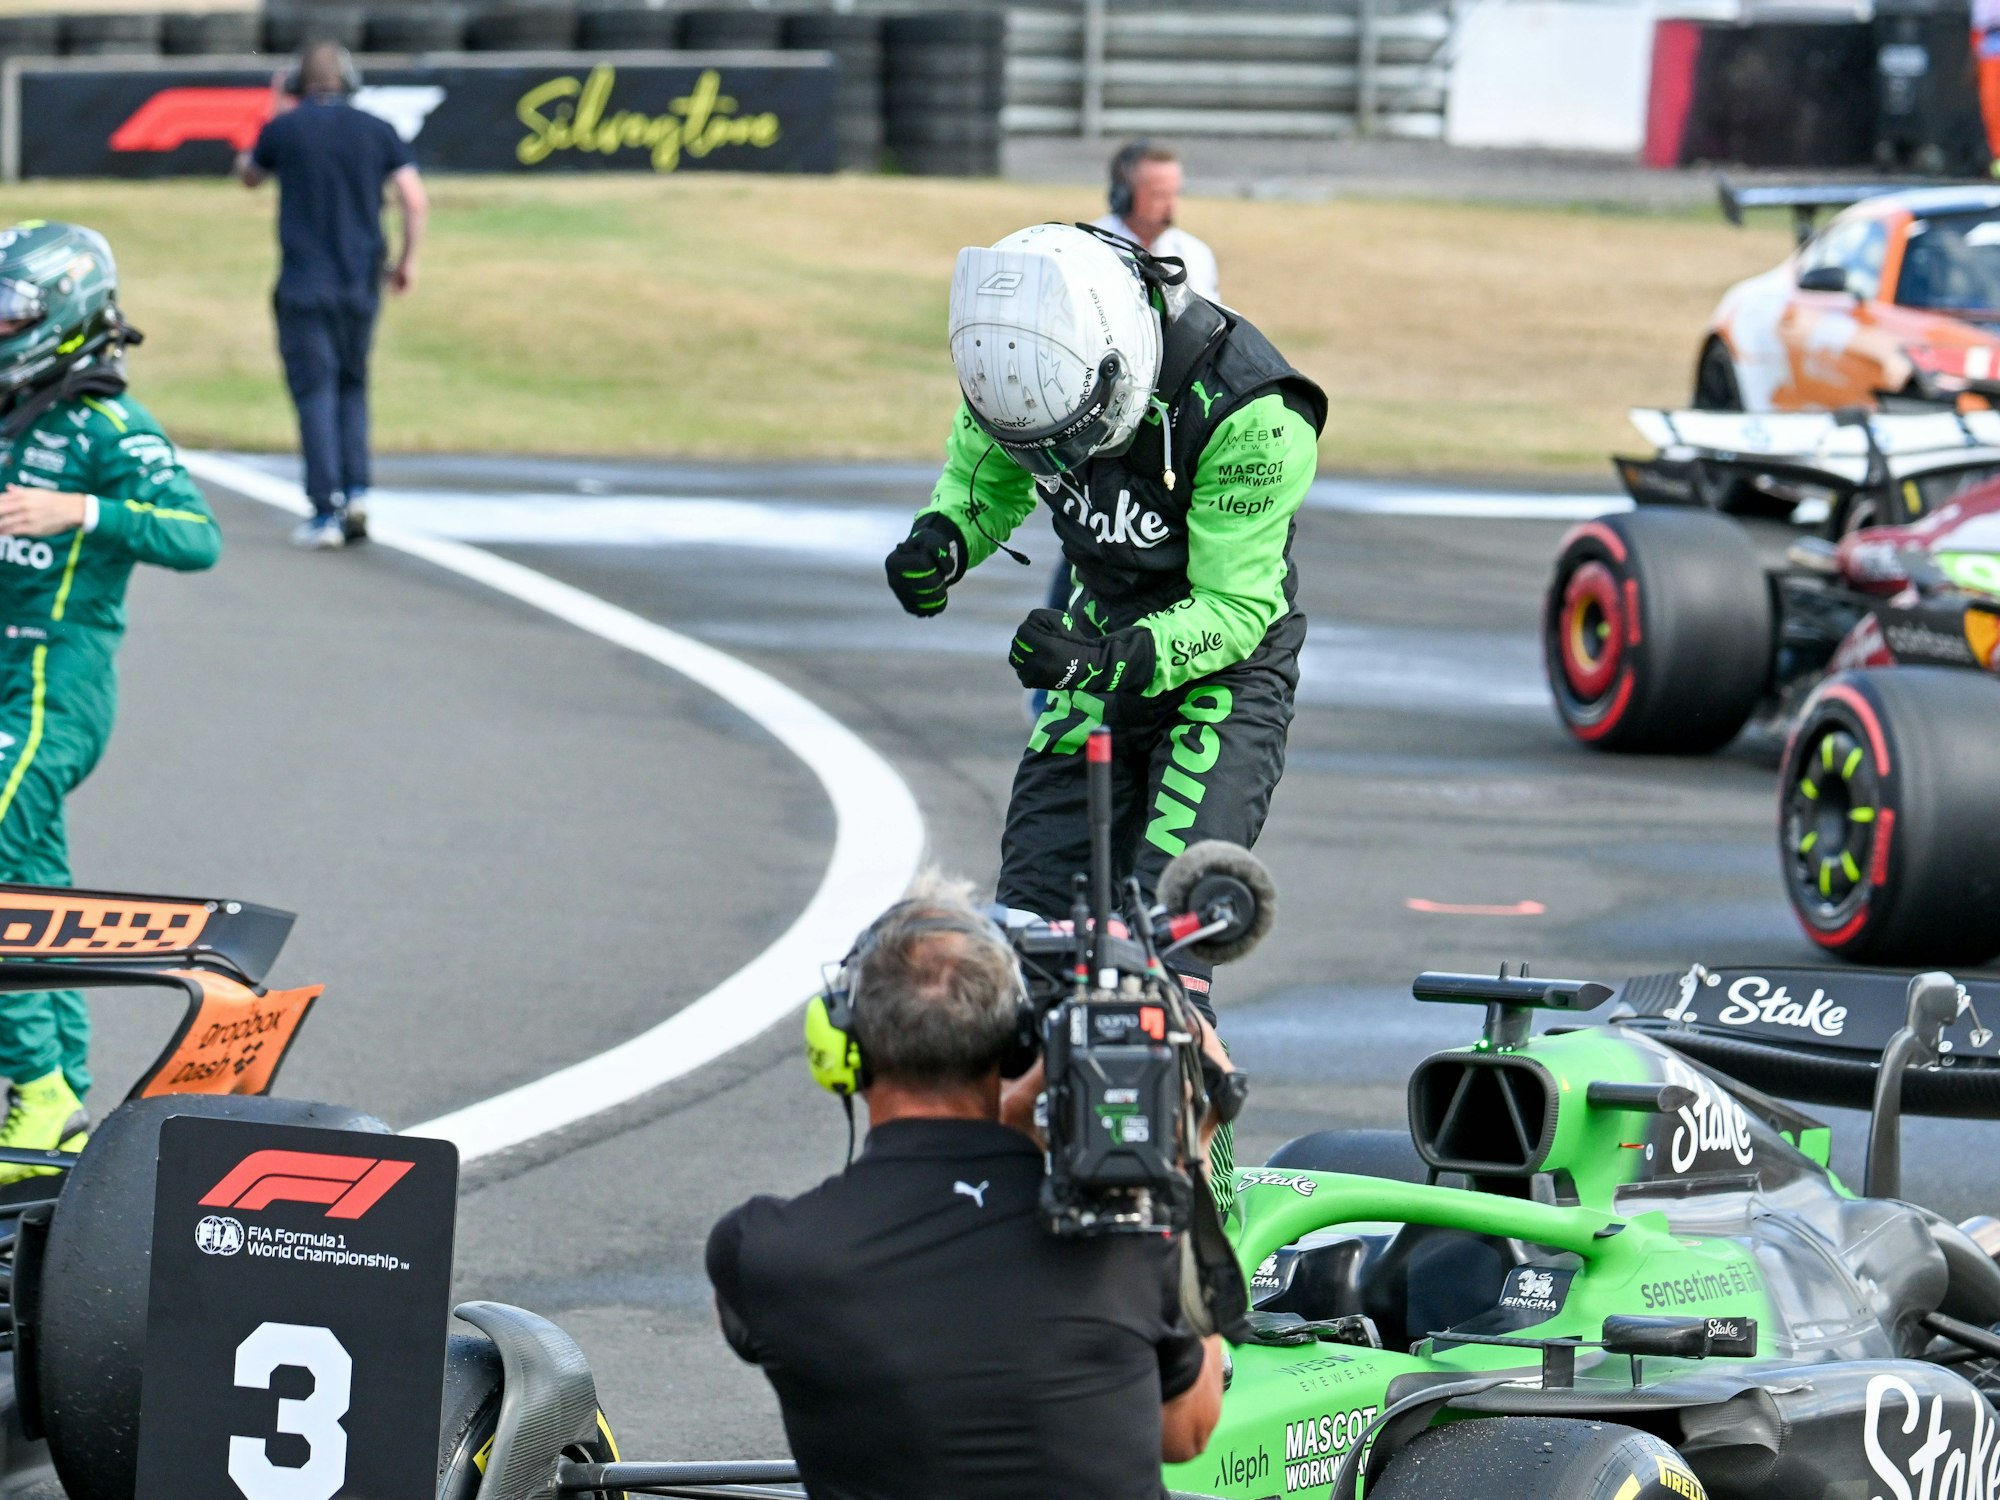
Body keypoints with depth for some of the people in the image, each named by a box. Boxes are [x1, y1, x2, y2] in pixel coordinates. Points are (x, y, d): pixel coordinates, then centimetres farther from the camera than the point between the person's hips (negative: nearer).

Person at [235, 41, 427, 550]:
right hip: (361, 281, 2)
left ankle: (327, 511, -8)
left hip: (303, 284, -2)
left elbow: (248, 175, 18)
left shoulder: (284, 129, -2)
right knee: (352, 387, 17)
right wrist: (407, 259, 9)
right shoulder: (377, 131, 3)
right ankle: (356, 492, 1)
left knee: (315, 392, -1)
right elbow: (415, 201, -3)